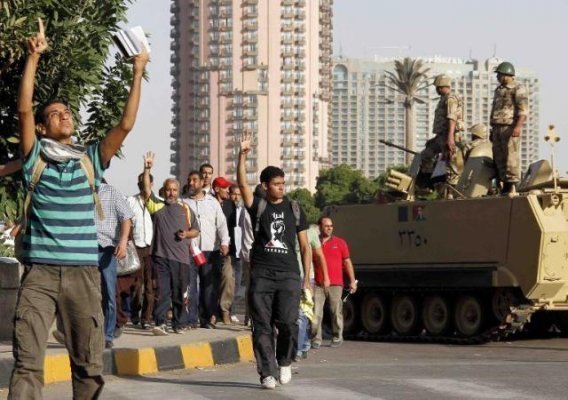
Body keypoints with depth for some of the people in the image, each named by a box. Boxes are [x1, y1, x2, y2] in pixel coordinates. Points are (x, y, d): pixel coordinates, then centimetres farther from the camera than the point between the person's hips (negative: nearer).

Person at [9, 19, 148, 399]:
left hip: (84, 272, 2)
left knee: (89, 363, 5)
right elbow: (24, 109, -4)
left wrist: (138, 73, 3)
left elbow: (126, 124, 4)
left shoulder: (91, 160, 12)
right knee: (27, 360, -9)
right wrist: (34, 56, -8)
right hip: (40, 271, -2)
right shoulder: (36, 157, 7)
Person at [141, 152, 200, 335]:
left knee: (179, 292, 7)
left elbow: (196, 230, 19)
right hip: (161, 255, -2)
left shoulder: (186, 209, 14)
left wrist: (187, 234, -3)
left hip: (181, 257, 2)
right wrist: (147, 170, -17)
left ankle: (179, 324, 16)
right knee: (162, 291, -10)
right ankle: (160, 323, -14)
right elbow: (147, 190, -6)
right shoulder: (157, 206, 8)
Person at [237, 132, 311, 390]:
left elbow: (304, 245, 12)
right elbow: (242, 183, -11)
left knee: (288, 323, -10)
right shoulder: (257, 207, 6)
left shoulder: (294, 210, 11)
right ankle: (267, 373, 5)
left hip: (288, 274, 1)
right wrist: (242, 155, -23)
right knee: (262, 326, -1)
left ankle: (284, 362, 15)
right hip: (261, 275, 0)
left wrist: (307, 277, 7)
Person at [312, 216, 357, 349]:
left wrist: (352, 281, 4)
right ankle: (316, 339, 0)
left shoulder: (340, 242, 9)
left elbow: (347, 262, 10)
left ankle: (337, 338, 13)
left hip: (335, 284, 0)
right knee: (316, 313, -4)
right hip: (318, 284, 0)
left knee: (336, 312, 1)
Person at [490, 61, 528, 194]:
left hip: (510, 128, -9)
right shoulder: (499, 90, 22)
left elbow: (523, 110, -14)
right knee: (499, 158, 6)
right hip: (497, 127, 9)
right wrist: (492, 131, 25)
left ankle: (513, 186, -12)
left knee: (511, 157, -11)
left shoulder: (518, 89, -4)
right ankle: (505, 186, 10)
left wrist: (518, 126, -26)